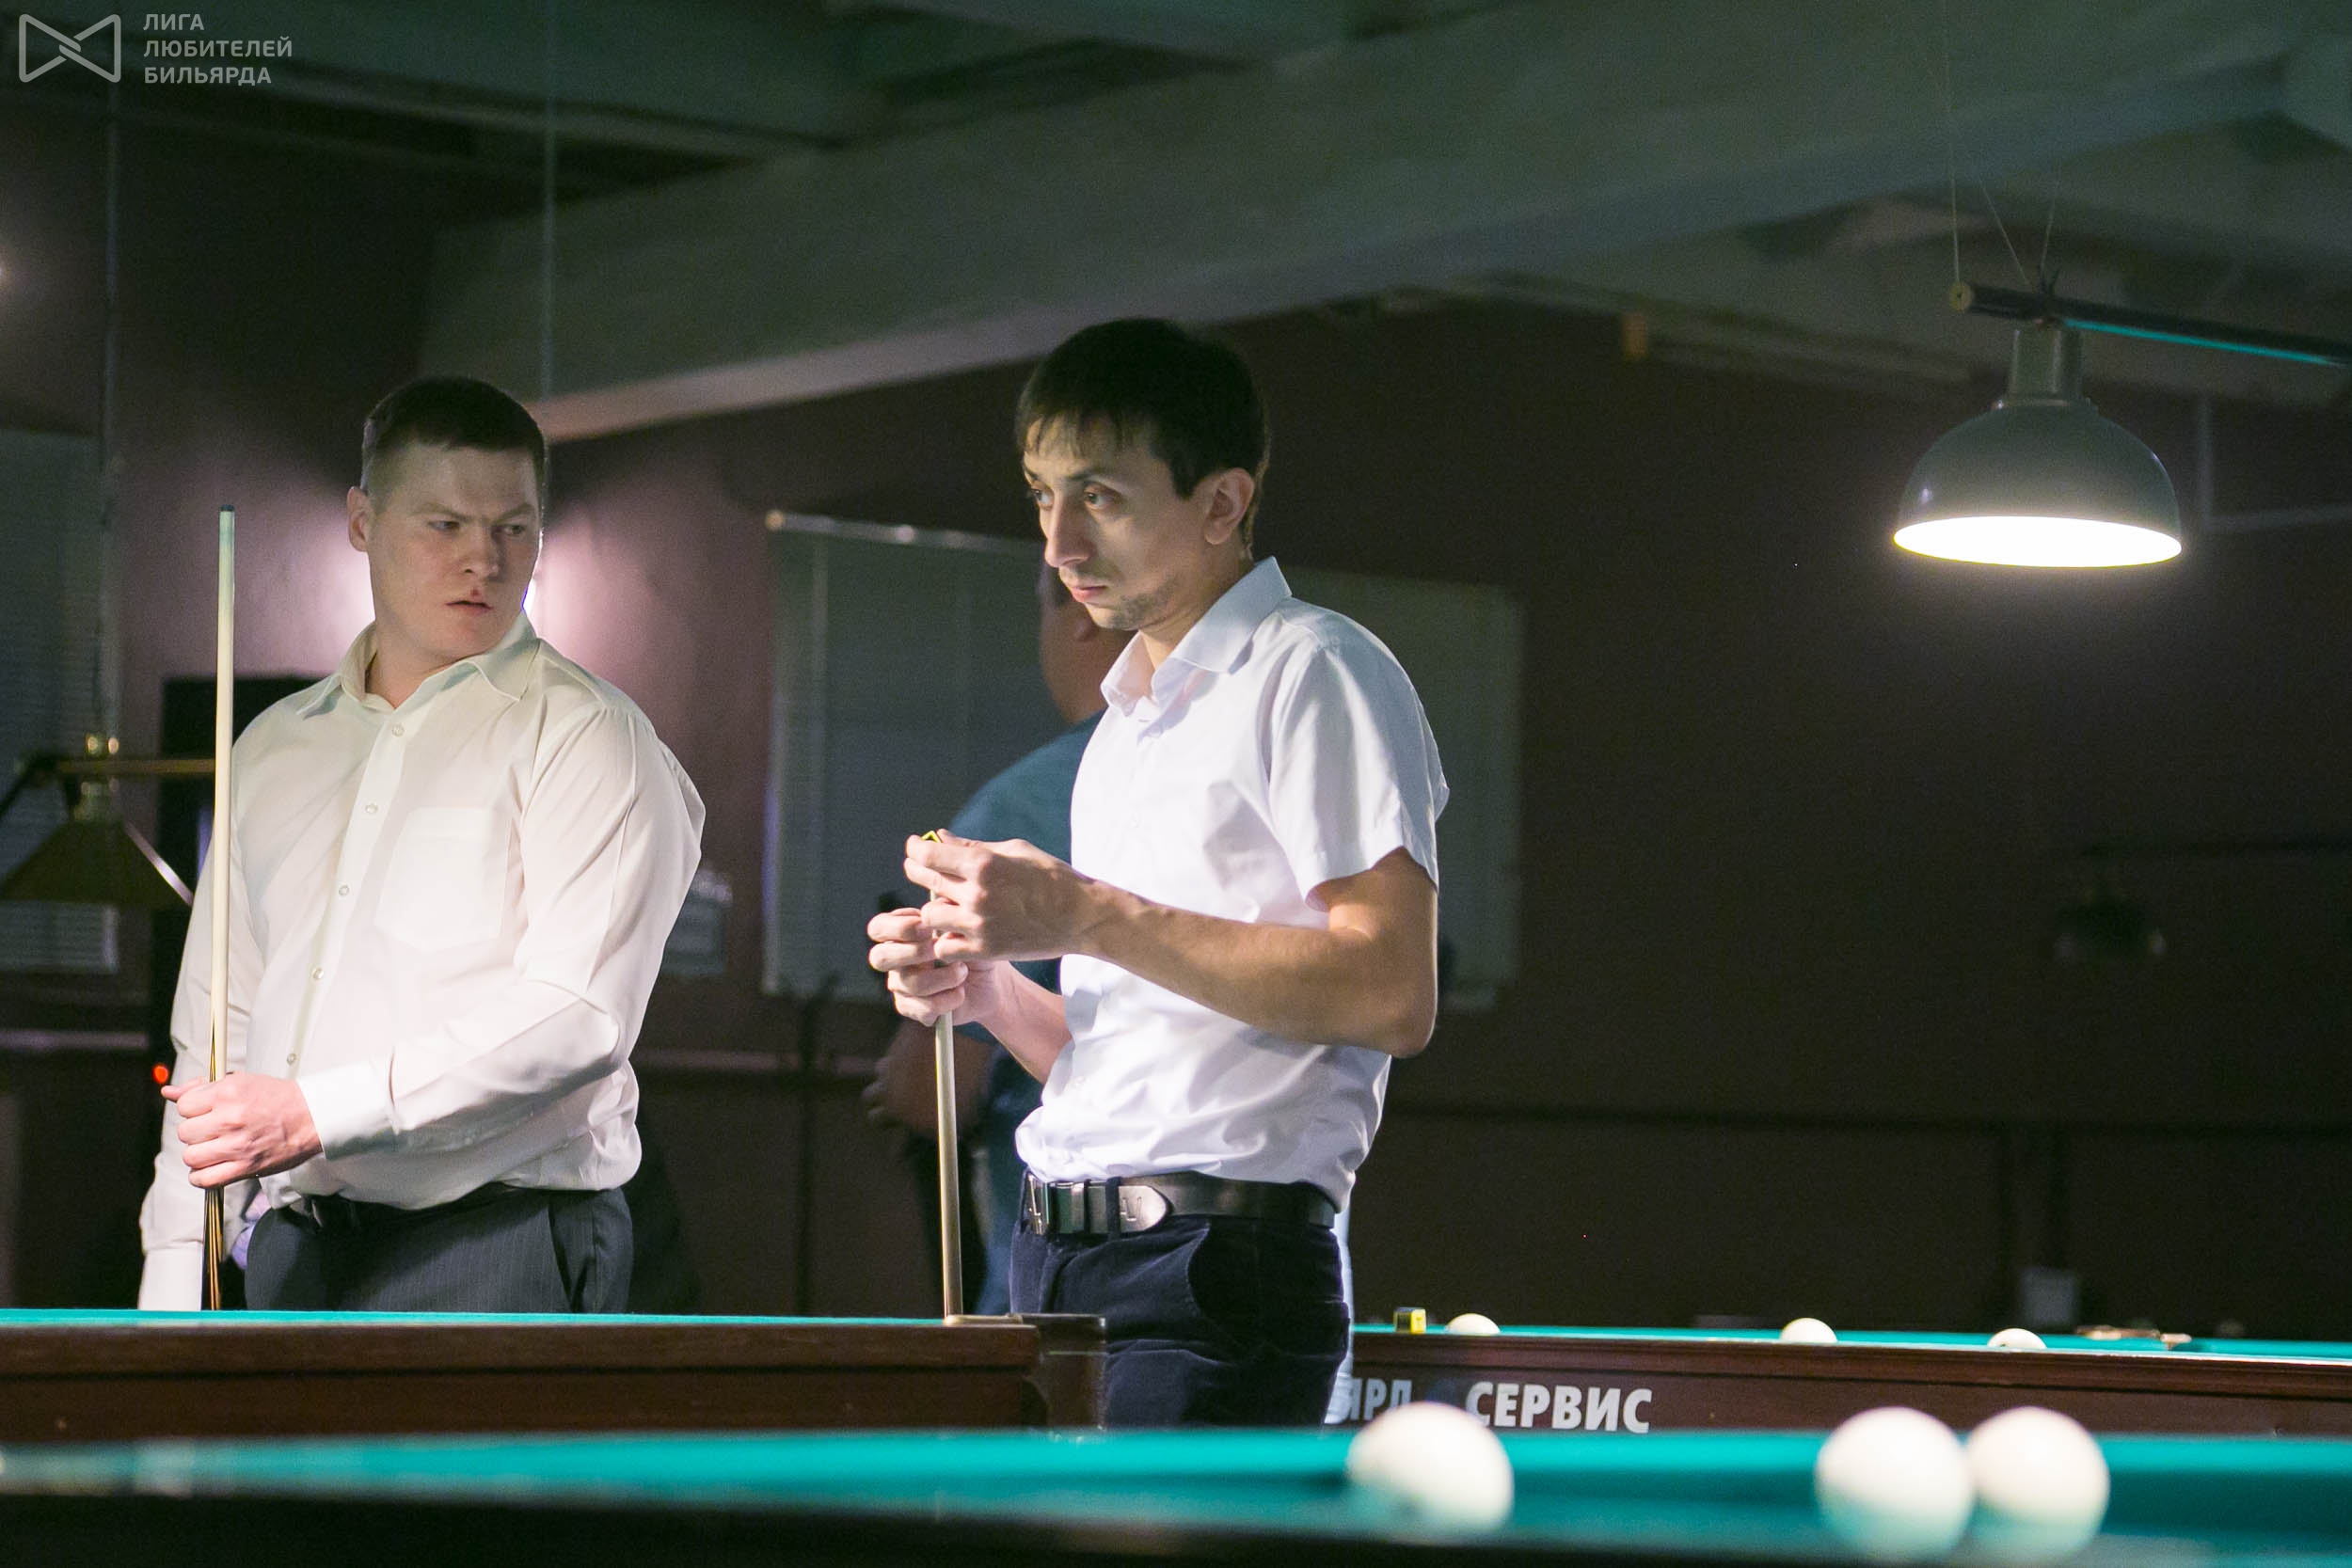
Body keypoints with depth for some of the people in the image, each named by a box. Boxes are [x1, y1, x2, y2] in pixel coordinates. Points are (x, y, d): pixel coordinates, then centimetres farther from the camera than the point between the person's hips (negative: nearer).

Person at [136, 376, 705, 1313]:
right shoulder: (276, 750, 21)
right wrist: (174, 1277, 10)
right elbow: (214, 1025, 20)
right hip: (292, 1254, 5)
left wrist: (315, 1114, -18)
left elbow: (576, 1020, -11)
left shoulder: (584, 737, 2)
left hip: (493, 1251, -5)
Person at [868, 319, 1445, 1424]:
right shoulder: (1124, 726, 22)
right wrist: (988, 990, 5)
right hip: (1058, 1270, 8)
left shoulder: (1315, 674, -5)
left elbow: (1393, 996, -17)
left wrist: (1092, 917, -16)